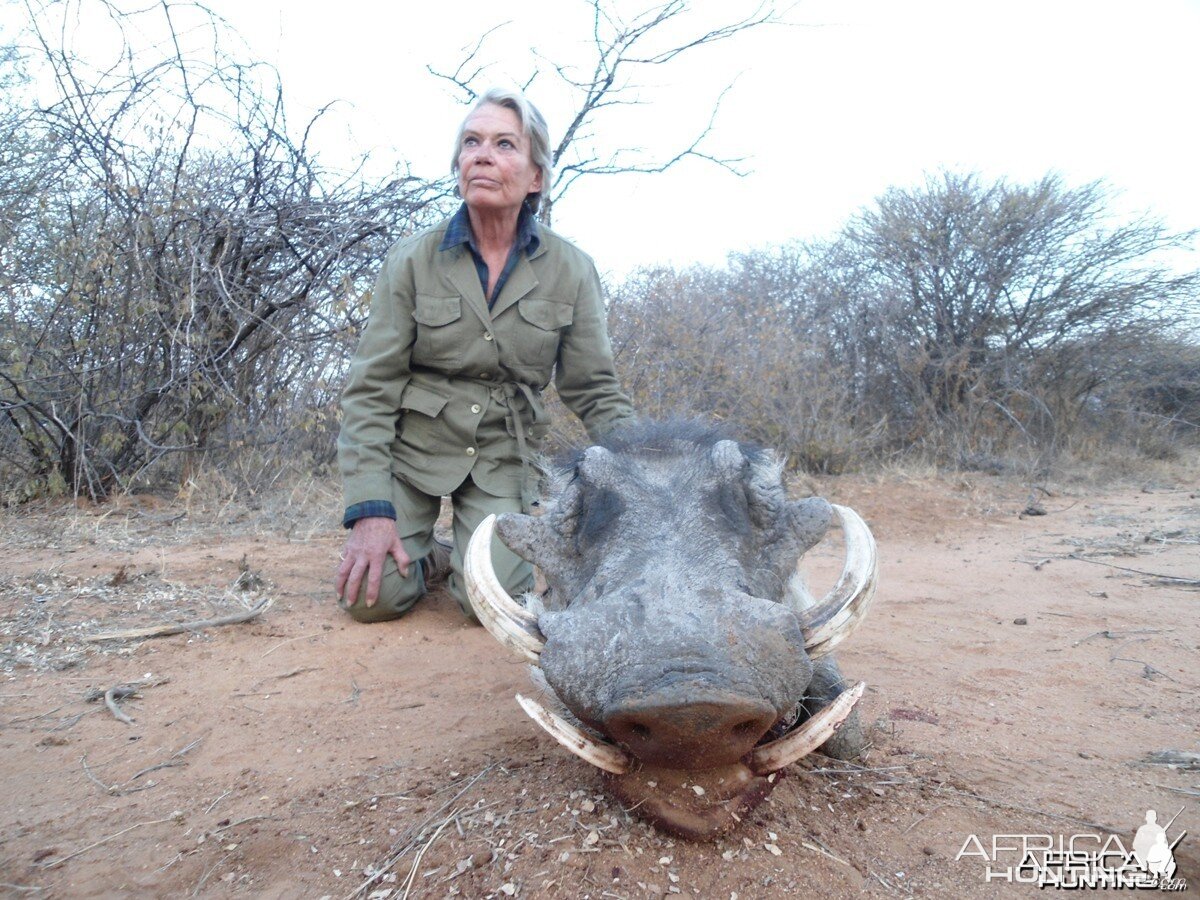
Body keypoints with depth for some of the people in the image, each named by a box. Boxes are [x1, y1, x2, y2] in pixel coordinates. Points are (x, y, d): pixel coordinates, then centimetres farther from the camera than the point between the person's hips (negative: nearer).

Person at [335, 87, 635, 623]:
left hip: (503, 458, 0)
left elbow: (595, 392, 0)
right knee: (375, 595, -16)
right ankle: (428, 555, 18)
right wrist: (369, 507, -17)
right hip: (412, 444, 0)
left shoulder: (571, 271, -4)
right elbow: (370, 388, -7)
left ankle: (468, 552, 17)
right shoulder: (413, 260, -6)